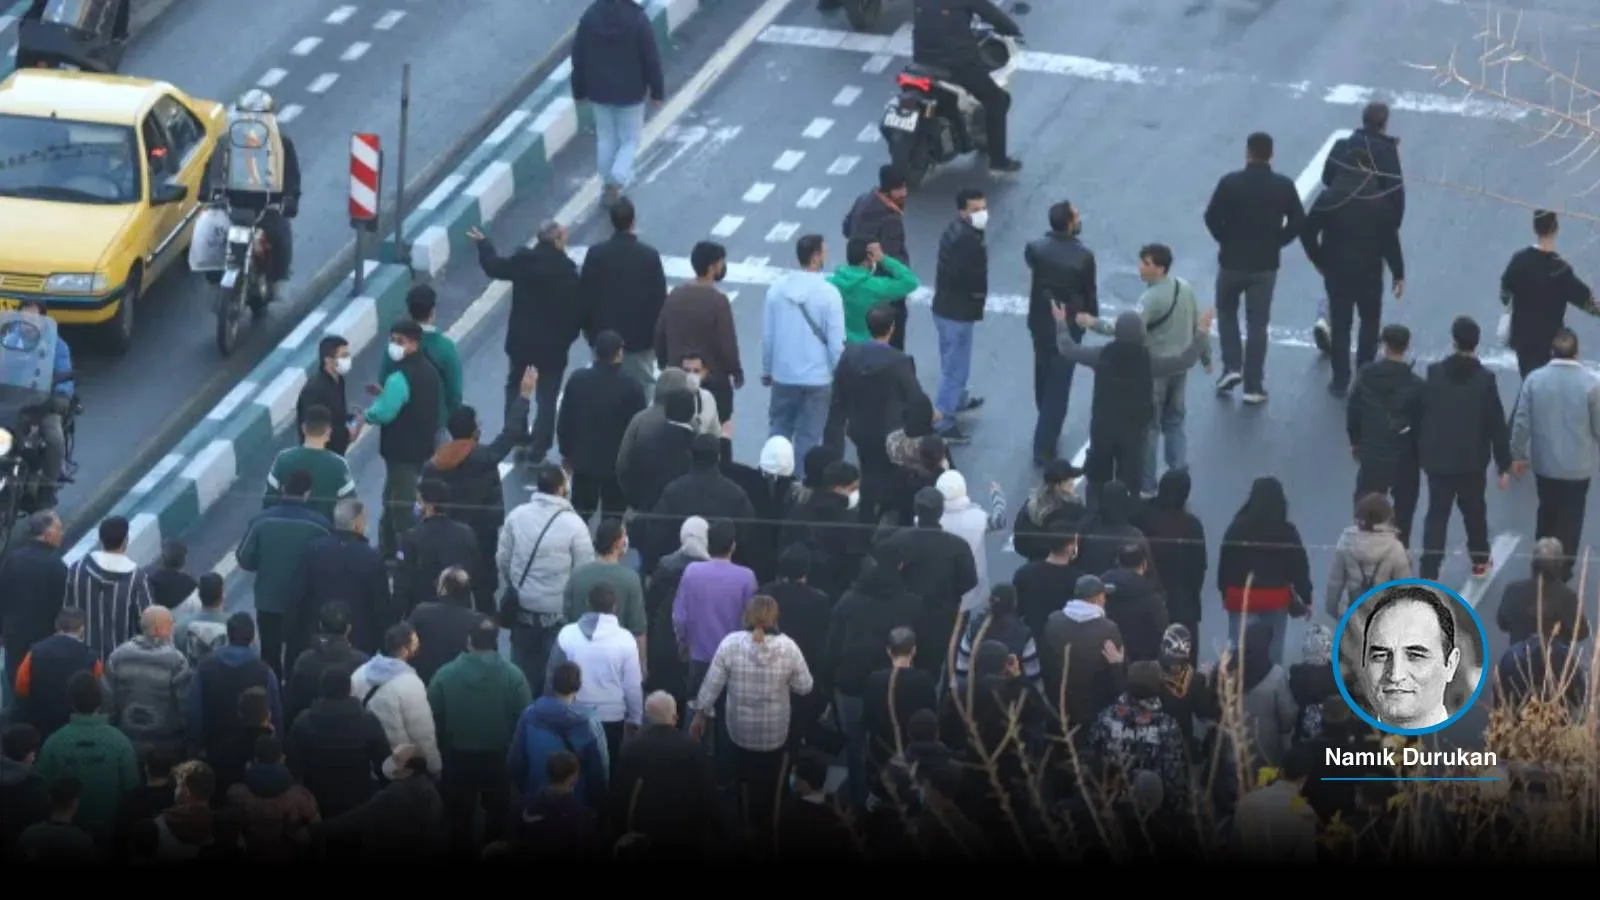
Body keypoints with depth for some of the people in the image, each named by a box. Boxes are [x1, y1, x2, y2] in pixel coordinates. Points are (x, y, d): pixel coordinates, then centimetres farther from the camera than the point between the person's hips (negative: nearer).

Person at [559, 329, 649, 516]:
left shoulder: (577, 380, -9)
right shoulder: (631, 387, -17)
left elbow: (564, 421, 0)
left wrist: (566, 452, 15)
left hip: (583, 461, 3)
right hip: (618, 465, -3)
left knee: (579, 517, 16)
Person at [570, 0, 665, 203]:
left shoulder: (589, 17, -10)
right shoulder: (638, 19, -19)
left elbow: (578, 57, -1)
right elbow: (651, 59, -12)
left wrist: (579, 91, 11)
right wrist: (657, 91, 1)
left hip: (599, 91, 3)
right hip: (630, 92, -3)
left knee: (606, 138, 19)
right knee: (629, 139, 12)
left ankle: (609, 184, 27)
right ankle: (617, 181, -7)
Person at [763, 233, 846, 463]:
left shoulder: (777, 288, -6)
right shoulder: (828, 293, -16)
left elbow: (767, 336, 1)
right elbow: (836, 343, -13)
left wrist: (767, 371, 15)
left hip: (783, 375, 3)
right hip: (817, 376, -3)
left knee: (779, 430, 18)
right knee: (808, 438, 7)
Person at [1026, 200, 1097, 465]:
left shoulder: (1035, 248, -14)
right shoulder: (1083, 256, -23)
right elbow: (1089, 292, -11)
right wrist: (1092, 317, 7)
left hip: (1039, 320, 4)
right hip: (1068, 324, -4)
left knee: (1043, 374, 25)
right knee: (1058, 383, 6)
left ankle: (1047, 430, 45)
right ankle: (1045, 446, 7)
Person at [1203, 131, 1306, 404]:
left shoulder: (1230, 183, -12)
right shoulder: (1284, 186, -7)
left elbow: (1212, 217, -13)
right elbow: (1298, 222, -6)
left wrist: (1226, 239, 5)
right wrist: (1276, 242, 8)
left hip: (1232, 261, -1)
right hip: (1266, 264, 1)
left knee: (1227, 313, 23)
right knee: (1257, 324, 8)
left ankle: (1232, 367, 8)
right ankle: (1253, 386, 8)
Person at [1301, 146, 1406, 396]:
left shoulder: (1329, 198, -7)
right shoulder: (1380, 202, -9)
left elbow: (1307, 233, -7)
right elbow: (1390, 240, -8)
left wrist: (1319, 260, 7)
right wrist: (1398, 273, 0)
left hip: (1336, 271, 0)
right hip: (1370, 272, 0)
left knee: (1340, 324, 10)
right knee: (1370, 320, 18)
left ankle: (1340, 380, 10)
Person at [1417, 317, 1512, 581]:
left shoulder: (1435, 374, -8)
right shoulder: (1485, 379, -13)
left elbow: (1421, 415, -1)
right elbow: (1497, 425, -10)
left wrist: (1421, 453, 10)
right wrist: (1504, 465, -2)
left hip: (1438, 460, 1)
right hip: (1472, 461, -1)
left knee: (1436, 514, 5)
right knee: (1475, 510, 20)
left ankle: (1429, 572, -3)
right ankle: (1479, 561, 36)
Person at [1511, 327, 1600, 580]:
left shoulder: (1534, 379, -12)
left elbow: (1521, 421, -8)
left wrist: (1517, 454, 5)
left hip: (1544, 462, 2)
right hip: (1578, 464, -2)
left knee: (1547, 510, 23)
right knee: (1571, 516, 14)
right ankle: (1563, 567, 21)